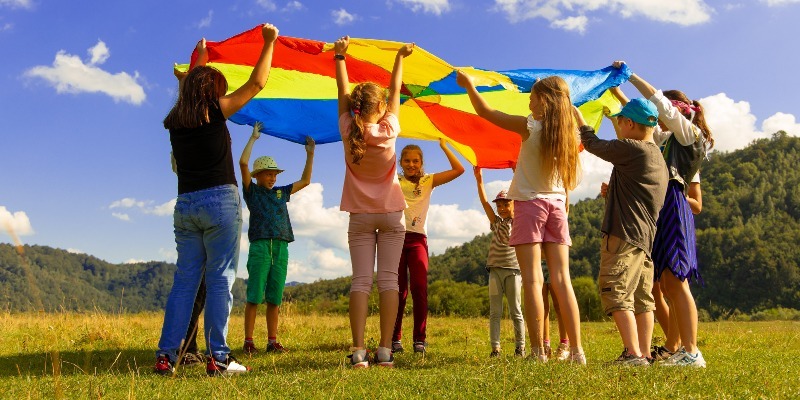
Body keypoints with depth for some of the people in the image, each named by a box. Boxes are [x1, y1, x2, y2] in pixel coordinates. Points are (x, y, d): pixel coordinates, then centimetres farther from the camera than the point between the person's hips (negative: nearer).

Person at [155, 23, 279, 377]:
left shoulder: (175, 121, 12)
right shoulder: (215, 111, -3)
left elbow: (191, 87, 32)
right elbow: (256, 84, 2)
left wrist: (200, 56, 47)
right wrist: (269, 42, 12)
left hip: (185, 205, 6)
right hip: (220, 201, -6)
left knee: (185, 279, 9)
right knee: (220, 279, -3)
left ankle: (166, 355, 7)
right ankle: (218, 358, -2)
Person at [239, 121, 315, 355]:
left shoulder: (281, 193, 21)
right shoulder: (252, 191, 8)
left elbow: (305, 180, 27)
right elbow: (243, 163, -4)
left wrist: (310, 154, 22)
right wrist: (253, 138, 1)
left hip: (281, 248, 4)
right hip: (259, 247, -4)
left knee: (274, 298, 5)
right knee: (254, 297, -6)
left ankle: (272, 341, 8)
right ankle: (248, 342, -3)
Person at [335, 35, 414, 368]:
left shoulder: (348, 131, -7)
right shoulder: (388, 130, -9)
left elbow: (343, 93, 5)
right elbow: (395, 92, 4)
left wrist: (339, 56, 17)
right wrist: (400, 58, 18)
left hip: (360, 216, 1)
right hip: (391, 214, -1)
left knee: (360, 281, -3)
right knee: (388, 280, -2)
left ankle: (358, 351, -10)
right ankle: (385, 350, -6)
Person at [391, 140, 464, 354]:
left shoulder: (428, 181, 12)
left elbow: (459, 169, 5)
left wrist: (443, 146, 3)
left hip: (417, 239, 0)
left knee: (419, 288, -11)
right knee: (398, 290, -1)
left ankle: (420, 339, -5)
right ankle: (395, 339, 5)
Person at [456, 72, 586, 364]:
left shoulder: (530, 126, -8)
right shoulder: (568, 132, 5)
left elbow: (485, 112, -2)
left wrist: (469, 84, 12)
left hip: (530, 203, -5)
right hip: (557, 205, 5)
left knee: (532, 279, -6)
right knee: (561, 280, 4)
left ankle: (538, 351, -8)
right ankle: (577, 351, 2)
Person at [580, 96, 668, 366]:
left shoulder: (630, 149, -10)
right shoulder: (657, 156, 16)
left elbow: (593, 144, 1)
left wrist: (578, 118, 14)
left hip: (625, 235, -10)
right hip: (646, 237, 10)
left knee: (616, 294, -9)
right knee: (642, 298, 9)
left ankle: (633, 354, -14)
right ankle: (644, 354, 11)